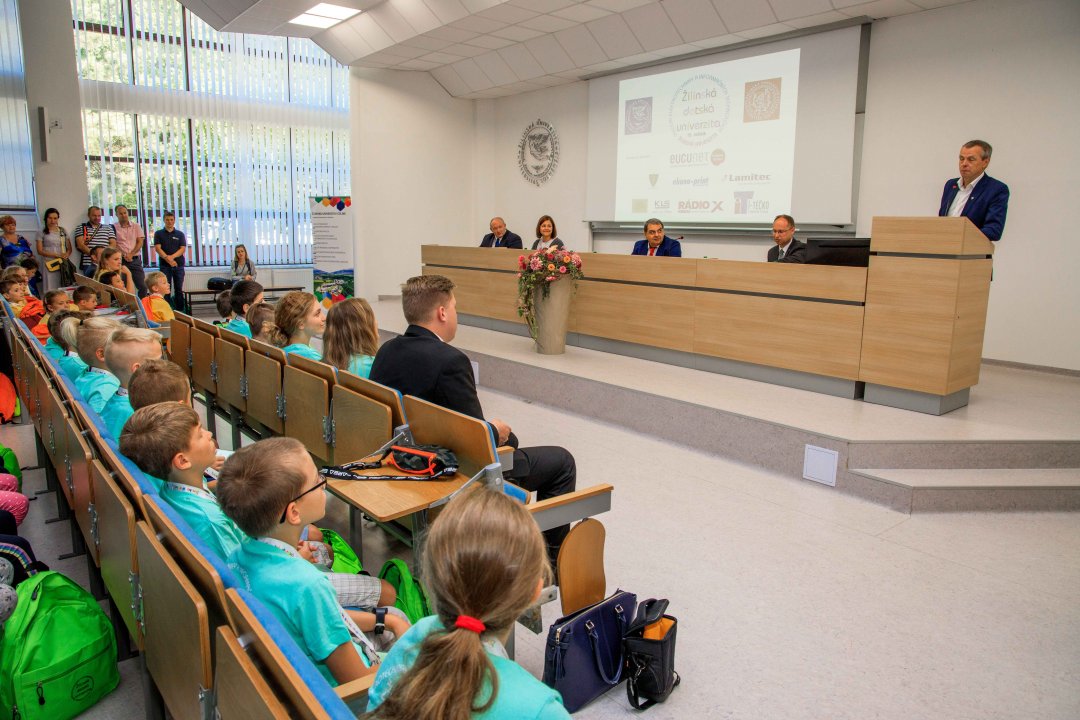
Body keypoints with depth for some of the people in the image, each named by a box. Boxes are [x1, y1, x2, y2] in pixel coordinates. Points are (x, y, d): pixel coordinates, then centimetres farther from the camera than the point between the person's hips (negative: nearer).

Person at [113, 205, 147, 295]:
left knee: (142, 286, -3)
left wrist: (131, 254, -9)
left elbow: (140, 242, 3)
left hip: (135, 260, 2)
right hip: (121, 260, -2)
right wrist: (123, 256, -13)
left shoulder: (136, 226, 10)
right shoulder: (114, 228, 4)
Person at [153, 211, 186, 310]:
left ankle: (180, 311, 6)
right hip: (164, 265, -1)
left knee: (179, 290, 2)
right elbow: (157, 248, -3)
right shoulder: (159, 234, 8)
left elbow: (183, 249, 0)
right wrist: (167, 258, -17)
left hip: (179, 265, 1)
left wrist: (172, 256, -15)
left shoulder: (180, 234, 10)